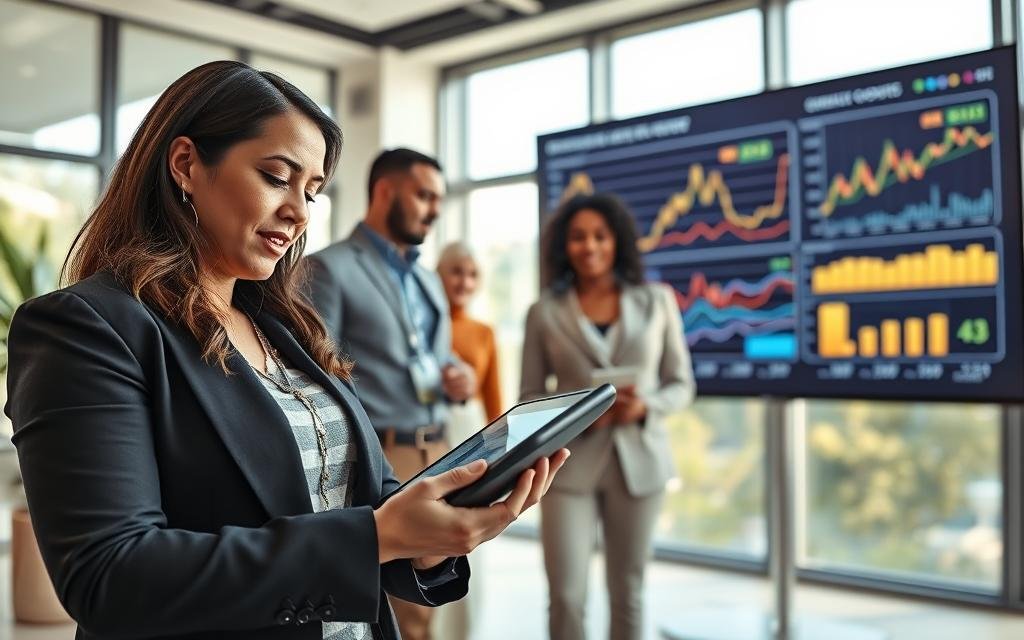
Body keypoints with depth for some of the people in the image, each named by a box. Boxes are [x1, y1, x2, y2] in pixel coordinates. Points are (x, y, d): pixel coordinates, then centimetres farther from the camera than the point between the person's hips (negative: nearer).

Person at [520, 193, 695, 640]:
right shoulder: (544, 312, 1)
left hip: (639, 461, 1)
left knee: (627, 594, 10)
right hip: (570, 464, -1)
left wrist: (645, 406, -13)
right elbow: (528, 398, 4)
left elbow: (681, 384, 7)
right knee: (566, 596, -3)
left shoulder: (656, 301, 4)